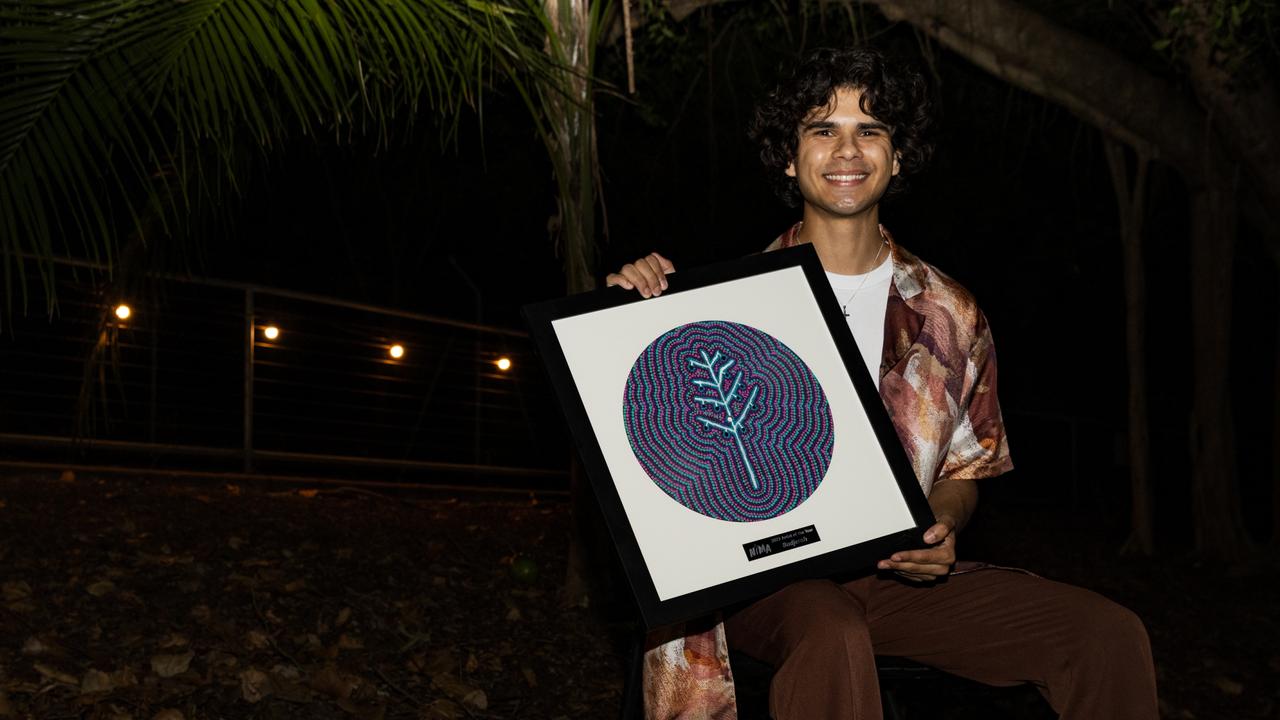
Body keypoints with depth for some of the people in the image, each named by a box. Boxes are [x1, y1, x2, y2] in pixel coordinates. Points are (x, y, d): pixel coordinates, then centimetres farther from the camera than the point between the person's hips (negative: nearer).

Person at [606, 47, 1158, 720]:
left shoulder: (950, 315, 9)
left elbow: (966, 467, 17)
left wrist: (941, 528, -6)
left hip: (898, 571, 4)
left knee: (1111, 635, -14)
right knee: (833, 635, -39)